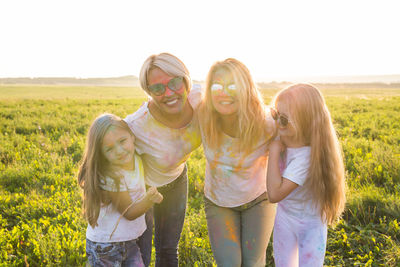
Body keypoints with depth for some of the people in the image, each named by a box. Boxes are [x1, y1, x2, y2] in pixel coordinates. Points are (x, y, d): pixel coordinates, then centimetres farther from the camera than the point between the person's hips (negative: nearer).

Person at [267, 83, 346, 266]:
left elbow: (274, 194, -38)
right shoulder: (287, 139, -14)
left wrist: (274, 151, -31)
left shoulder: (307, 155, -35)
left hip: (310, 225, -6)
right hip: (284, 217, 7)